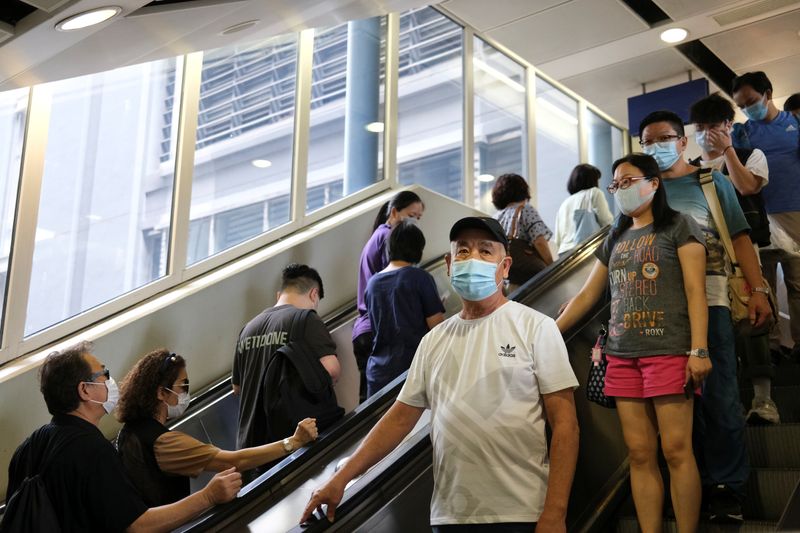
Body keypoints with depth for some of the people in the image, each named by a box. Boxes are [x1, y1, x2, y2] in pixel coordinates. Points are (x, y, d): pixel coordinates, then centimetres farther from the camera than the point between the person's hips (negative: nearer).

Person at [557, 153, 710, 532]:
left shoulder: (678, 227, 4)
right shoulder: (615, 239, 20)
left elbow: (695, 291, -4)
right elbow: (587, 295, 21)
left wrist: (699, 350, -13)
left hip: (668, 350, -5)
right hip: (622, 355, 5)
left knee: (675, 450, -7)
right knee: (639, 454, 3)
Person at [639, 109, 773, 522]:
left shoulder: (712, 182, 11)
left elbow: (739, 238, 6)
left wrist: (757, 290, -4)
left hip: (707, 300, -1)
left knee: (719, 397, -3)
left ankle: (727, 488, 7)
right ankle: (697, 482, 16)